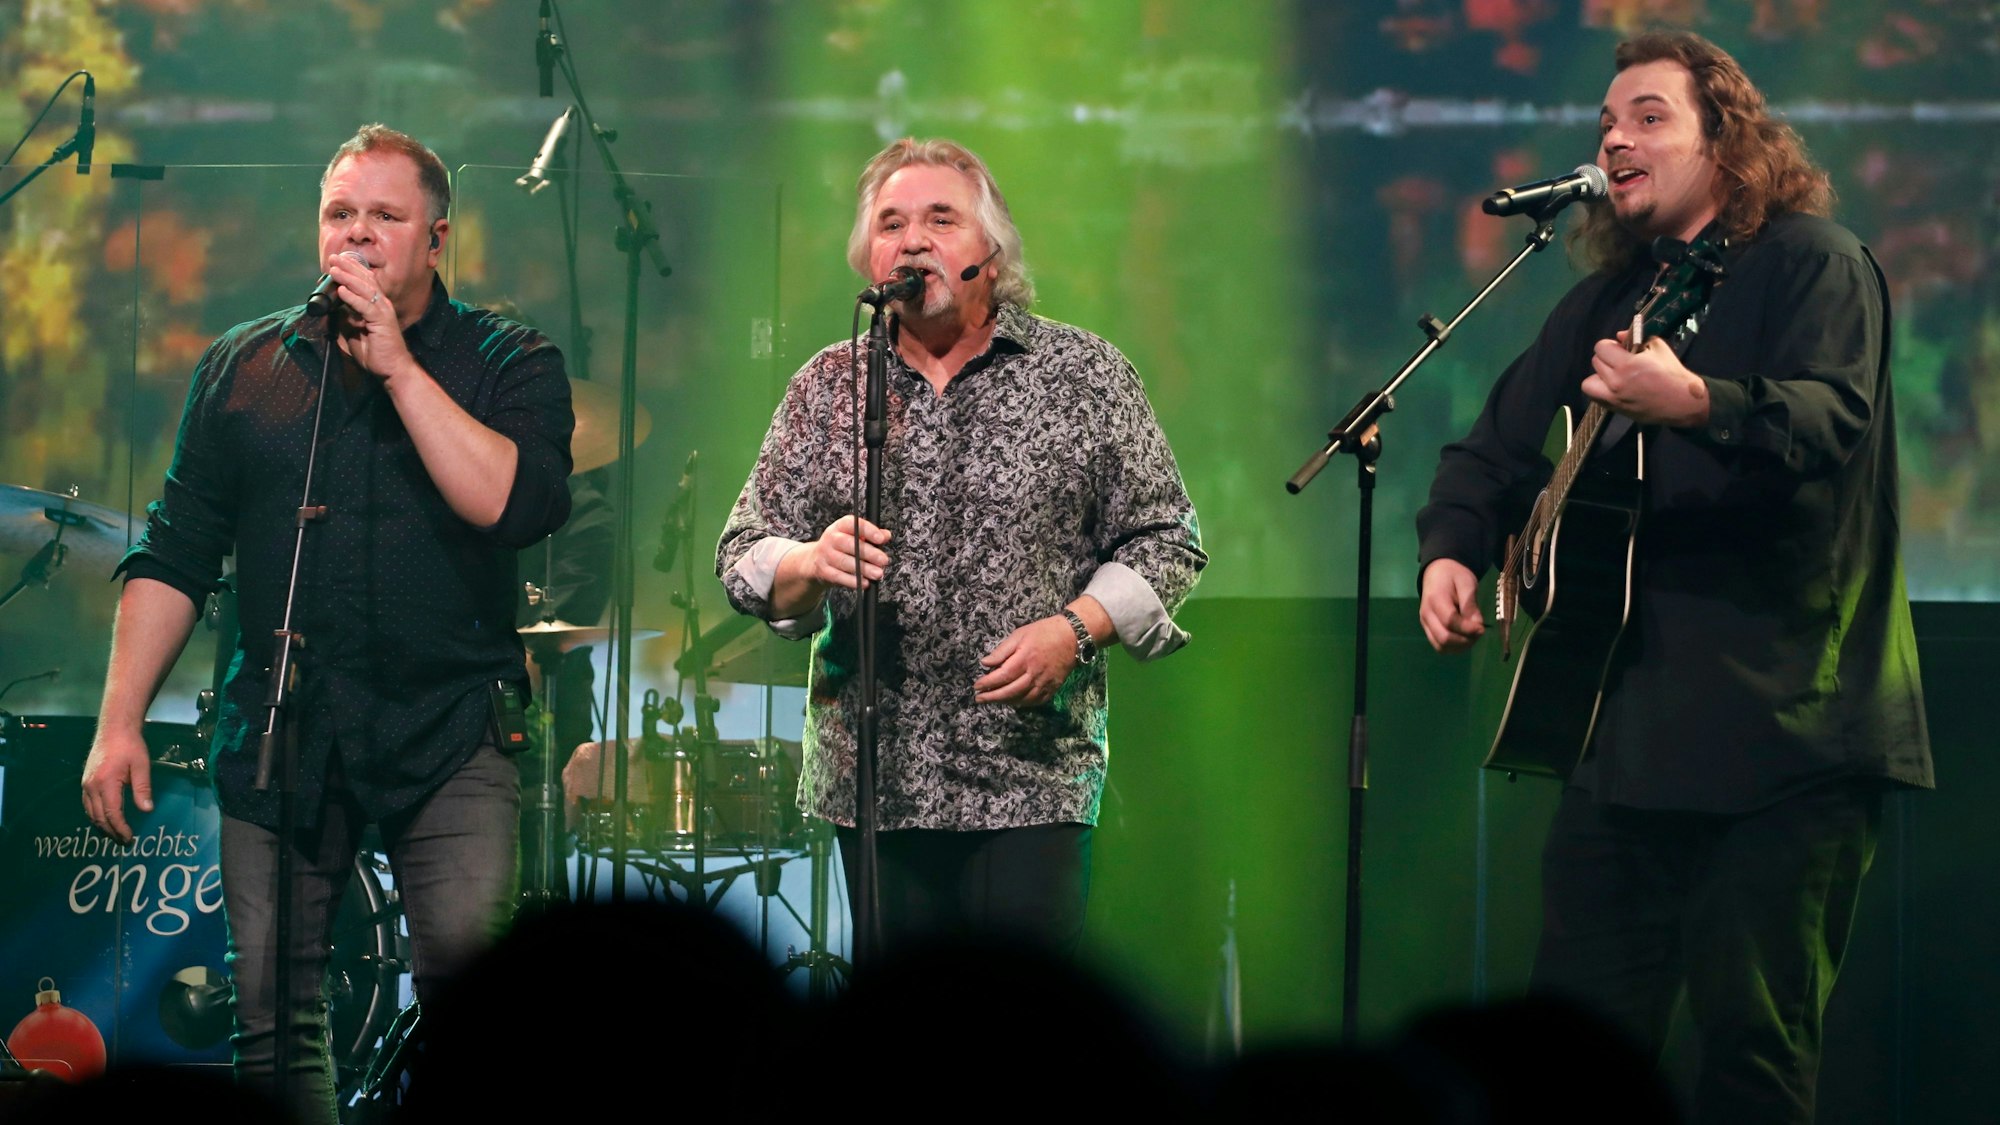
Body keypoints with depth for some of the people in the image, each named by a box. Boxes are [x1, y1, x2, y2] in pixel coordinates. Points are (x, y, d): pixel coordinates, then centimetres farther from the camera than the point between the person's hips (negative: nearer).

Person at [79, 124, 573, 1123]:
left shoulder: (507, 365, 4)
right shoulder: (244, 367, 12)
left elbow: (517, 503, -15)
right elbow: (173, 556, 12)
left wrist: (398, 365, -13)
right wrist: (120, 720, 4)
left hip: (448, 731, -3)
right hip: (279, 732, 3)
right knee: (270, 1020, -1)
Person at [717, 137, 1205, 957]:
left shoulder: (1084, 375, 4)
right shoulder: (826, 389, 10)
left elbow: (1165, 542, 4)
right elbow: (743, 556, 9)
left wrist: (1073, 629, -12)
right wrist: (811, 563, -13)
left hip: (1032, 776, -3)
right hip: (873, 786, 3)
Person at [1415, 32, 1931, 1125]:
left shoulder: (1813, 263, -4)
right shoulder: (1602, 302, 19)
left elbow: (1833, 417, -22)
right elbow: (1494, 449, 23)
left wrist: (1693, 403, -39)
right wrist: (1452, 550, 3)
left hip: (1781, 718, -7)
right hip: (1627, 725, 7)